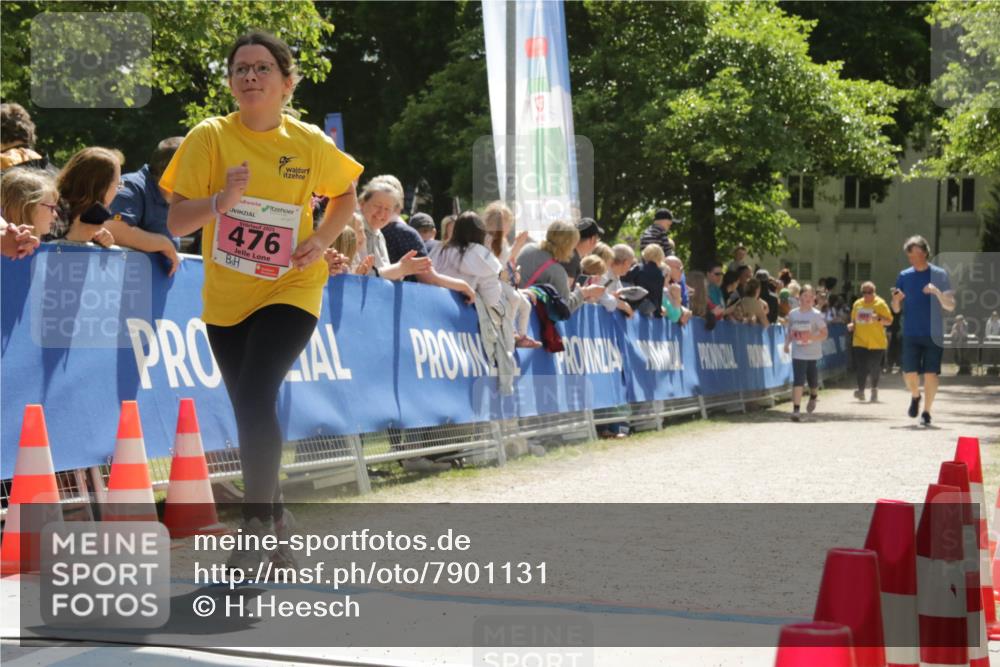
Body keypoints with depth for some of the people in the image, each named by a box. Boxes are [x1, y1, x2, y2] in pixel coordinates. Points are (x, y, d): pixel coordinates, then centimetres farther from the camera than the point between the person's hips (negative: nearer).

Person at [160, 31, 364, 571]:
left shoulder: (310, 143, -6)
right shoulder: (209, 137, -8)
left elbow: (345, 193, 13)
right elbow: (175, 223, -11)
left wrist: (323, 239, -5)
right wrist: (221, 200, -30)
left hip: (290, 289, -2)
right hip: (225, 298, 2)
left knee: (255, 397, -21)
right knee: (250, 412, 11)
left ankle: (257, 521, -5)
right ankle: (275, 515, 33)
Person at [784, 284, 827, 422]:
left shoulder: (816, 315, -6)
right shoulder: (793, 314, 3)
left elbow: (824, 334, -8)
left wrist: (812, 337, -25)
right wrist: (787, 343, -4)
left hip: (813, 354, 0)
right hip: (798, 354, 1)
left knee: (813, 381, 12)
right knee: (798, 381, -13)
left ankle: (813, 396, 46)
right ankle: (796, 410, -13)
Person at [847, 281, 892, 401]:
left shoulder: (880, 304, -3)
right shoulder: (857, 304, 9)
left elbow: (889, 321, -4)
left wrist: (879, 318, -22)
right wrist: (852, 325, 1)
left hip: (876, 342, -2)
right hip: (860, 341, 2)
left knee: (874, 368, 4)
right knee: (861, 367, -10)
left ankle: (874, 389, 26)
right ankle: (861, 391, -8)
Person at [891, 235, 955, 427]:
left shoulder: (940, 275, -2)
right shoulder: (904, 276, 6)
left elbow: (950, 306, -5)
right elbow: (896, 310, 9)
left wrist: (937, 292, -22)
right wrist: (896, 299, -13)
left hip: (934, 334, -2)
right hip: (911, 334, 2)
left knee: (930, 373, -5)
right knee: (909, 373, -2)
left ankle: (926, 412, 8)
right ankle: (915, 396, 30)